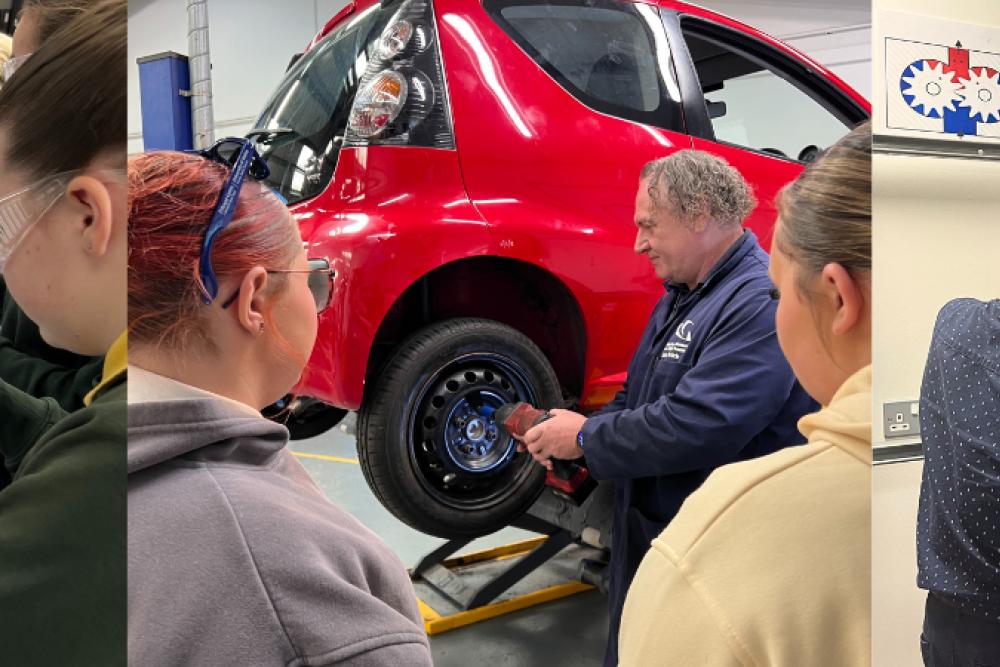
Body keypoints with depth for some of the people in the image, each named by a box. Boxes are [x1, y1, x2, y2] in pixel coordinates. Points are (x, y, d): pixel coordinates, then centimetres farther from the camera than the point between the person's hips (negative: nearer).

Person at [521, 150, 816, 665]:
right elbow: (639, 400, 16)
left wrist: (587, 437, -18)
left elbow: (696, 427, -32)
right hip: (645, 536, 9)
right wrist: (567, 432, -1)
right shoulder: (681, 297, 10)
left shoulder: (764, 302, -23)